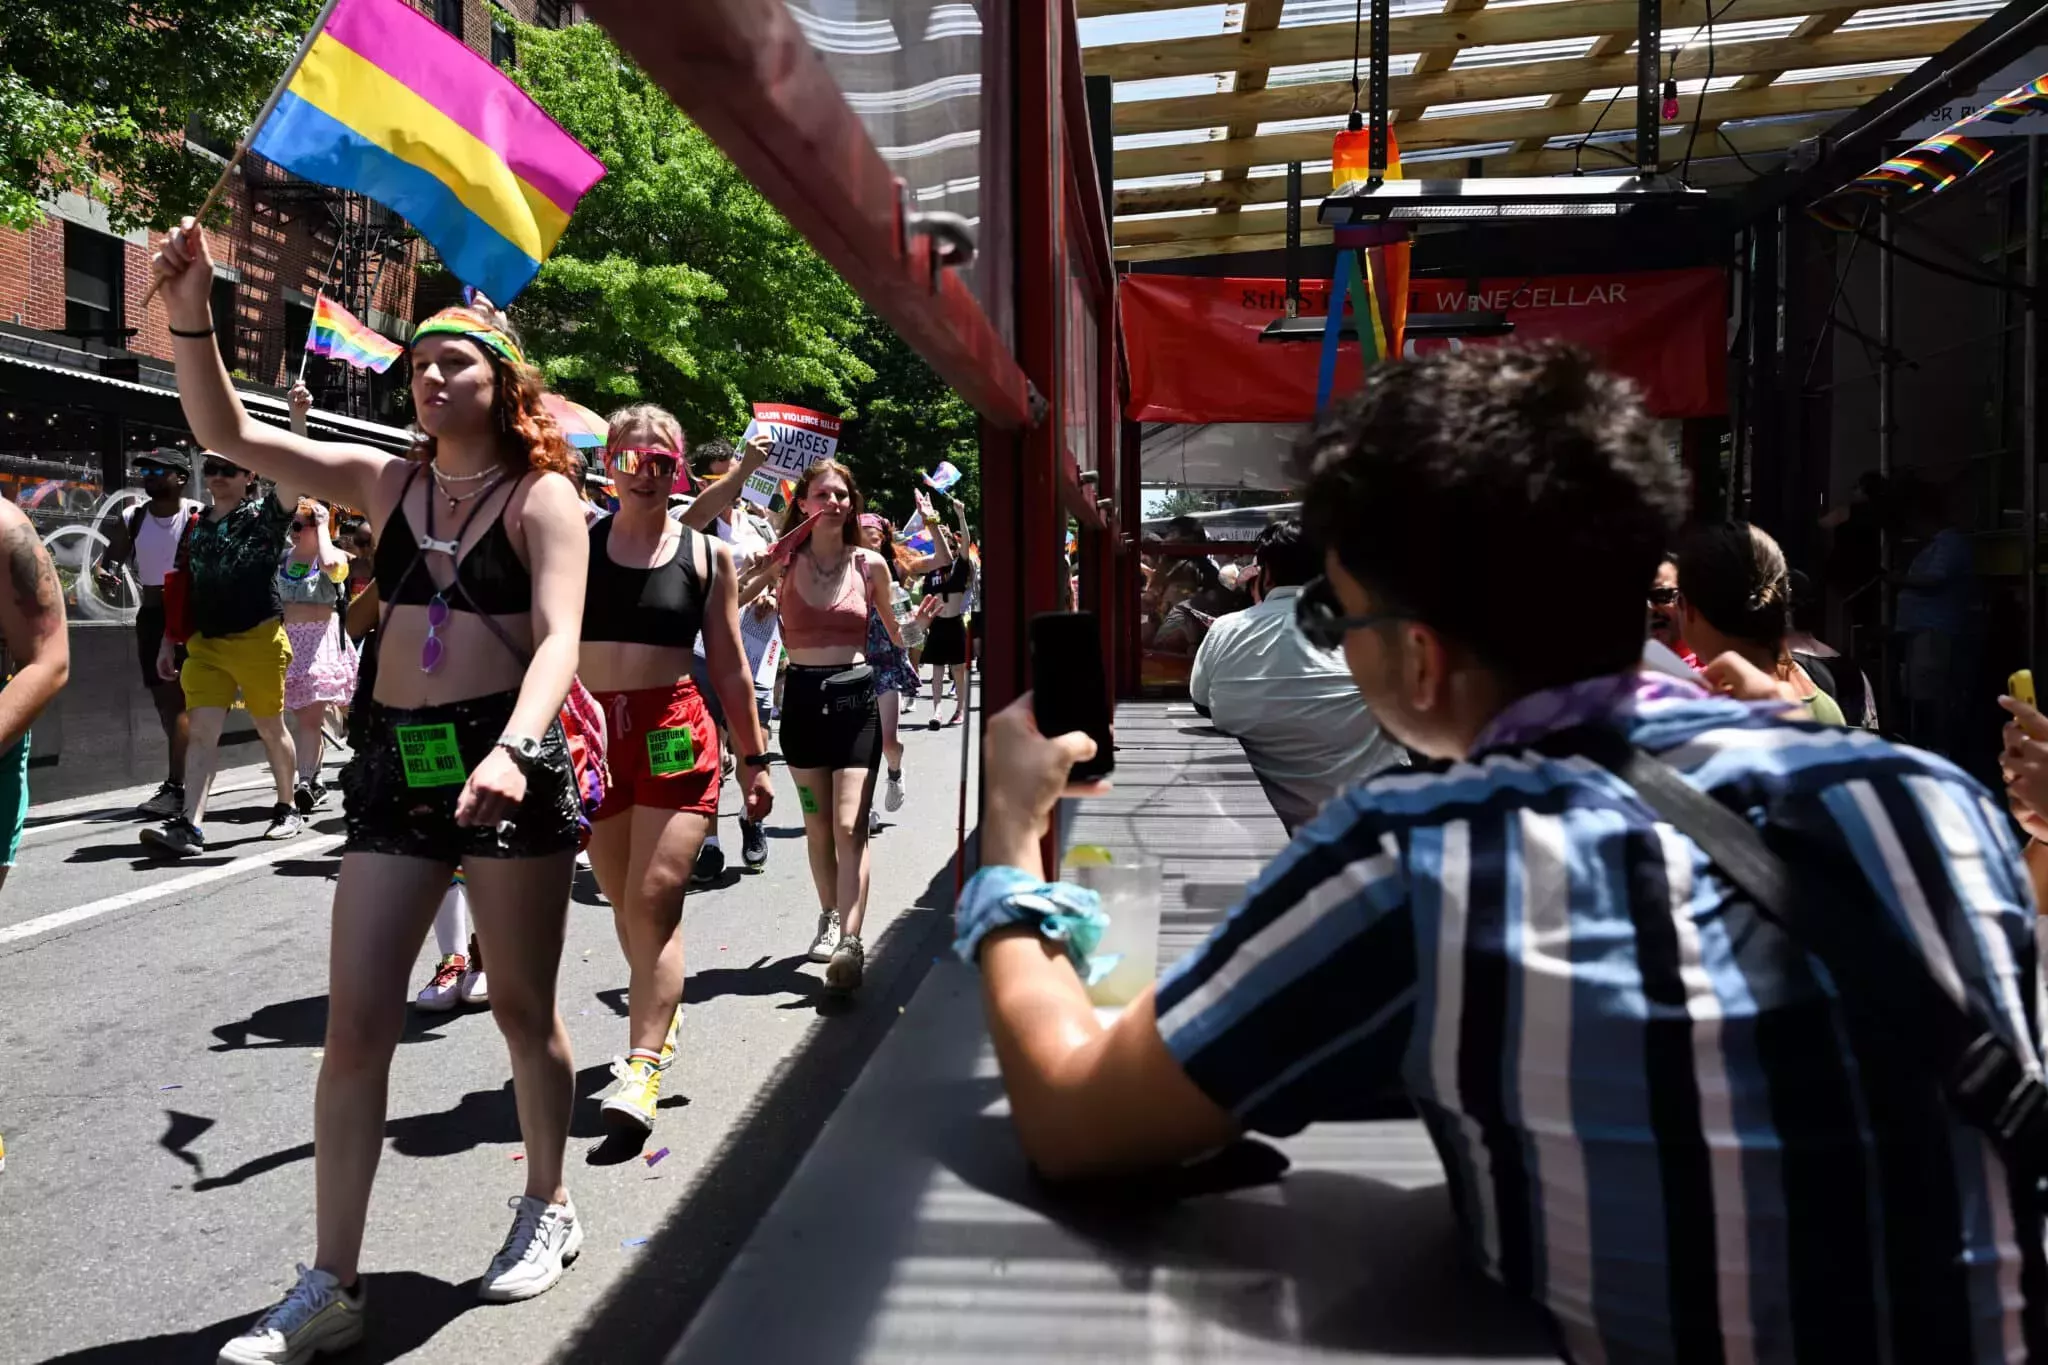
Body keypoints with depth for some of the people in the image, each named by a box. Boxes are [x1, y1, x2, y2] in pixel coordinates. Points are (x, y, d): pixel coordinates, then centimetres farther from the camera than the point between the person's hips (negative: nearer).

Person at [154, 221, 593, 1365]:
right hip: (395, 760, 5)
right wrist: (193, 317, -9)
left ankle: (548, 1208, 31)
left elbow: (559, 638, -17)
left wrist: (512, 749, -34)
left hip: (507, 757, -4)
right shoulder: (387, 482, 11)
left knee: (523, 1006, 8)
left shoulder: (542, 498, -3)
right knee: (355, 1024, 1)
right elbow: (227, 432, 7)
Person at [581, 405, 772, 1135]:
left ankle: (643, 1065, -9)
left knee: (655, 899, -11)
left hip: (674, 733, -2)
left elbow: (729, 666, 7)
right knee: (623, 903, 13)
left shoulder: (706, 554, 4)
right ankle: (660, 1013, 36)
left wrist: (755, 758, 7)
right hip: (592, 734, 2)